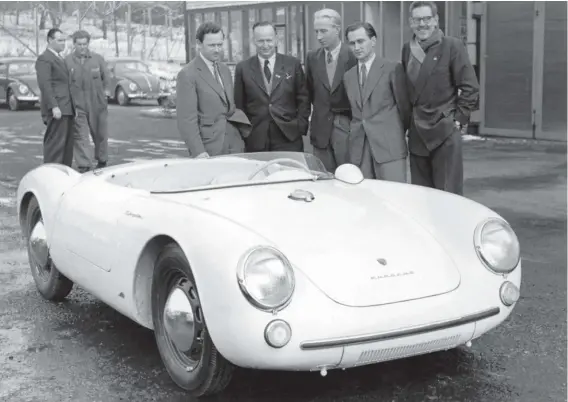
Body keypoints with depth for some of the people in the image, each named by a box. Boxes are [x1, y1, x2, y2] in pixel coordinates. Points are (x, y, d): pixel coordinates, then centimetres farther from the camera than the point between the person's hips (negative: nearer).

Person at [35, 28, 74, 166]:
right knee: (55, 143, -11)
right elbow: (45, 85, -16)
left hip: (67, 108, 9)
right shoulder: (44, 59, -7)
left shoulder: (60, 59, 22)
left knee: (67, 143, 8)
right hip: (57, 109, -9)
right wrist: (54, 107, -24)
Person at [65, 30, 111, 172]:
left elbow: (106, 77, 12)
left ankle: (102, 161, 31)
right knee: (80, 136, -6)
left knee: (100, 134, 12)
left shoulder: (98, 59, 3)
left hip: (97, 104, 2)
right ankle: (83, 166, -4)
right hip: (77, 106, -2)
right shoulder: (67, 61, -3)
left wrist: (106, 90, -3)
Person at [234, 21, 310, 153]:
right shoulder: (243, 68, 6)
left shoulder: (292, 64, 6)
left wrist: (301, 126, 0)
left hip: (289, 138, 0)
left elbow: (303, 98, 9)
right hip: (256, 140, 0)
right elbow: (239, 104, 8)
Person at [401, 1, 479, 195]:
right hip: (417, 133, 5)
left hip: (445, 131, -5)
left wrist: (459, 119, -9)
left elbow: (470, 87, -5)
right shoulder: (407, 49, 11)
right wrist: (408, 121, 10)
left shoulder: (452, 46, -5)